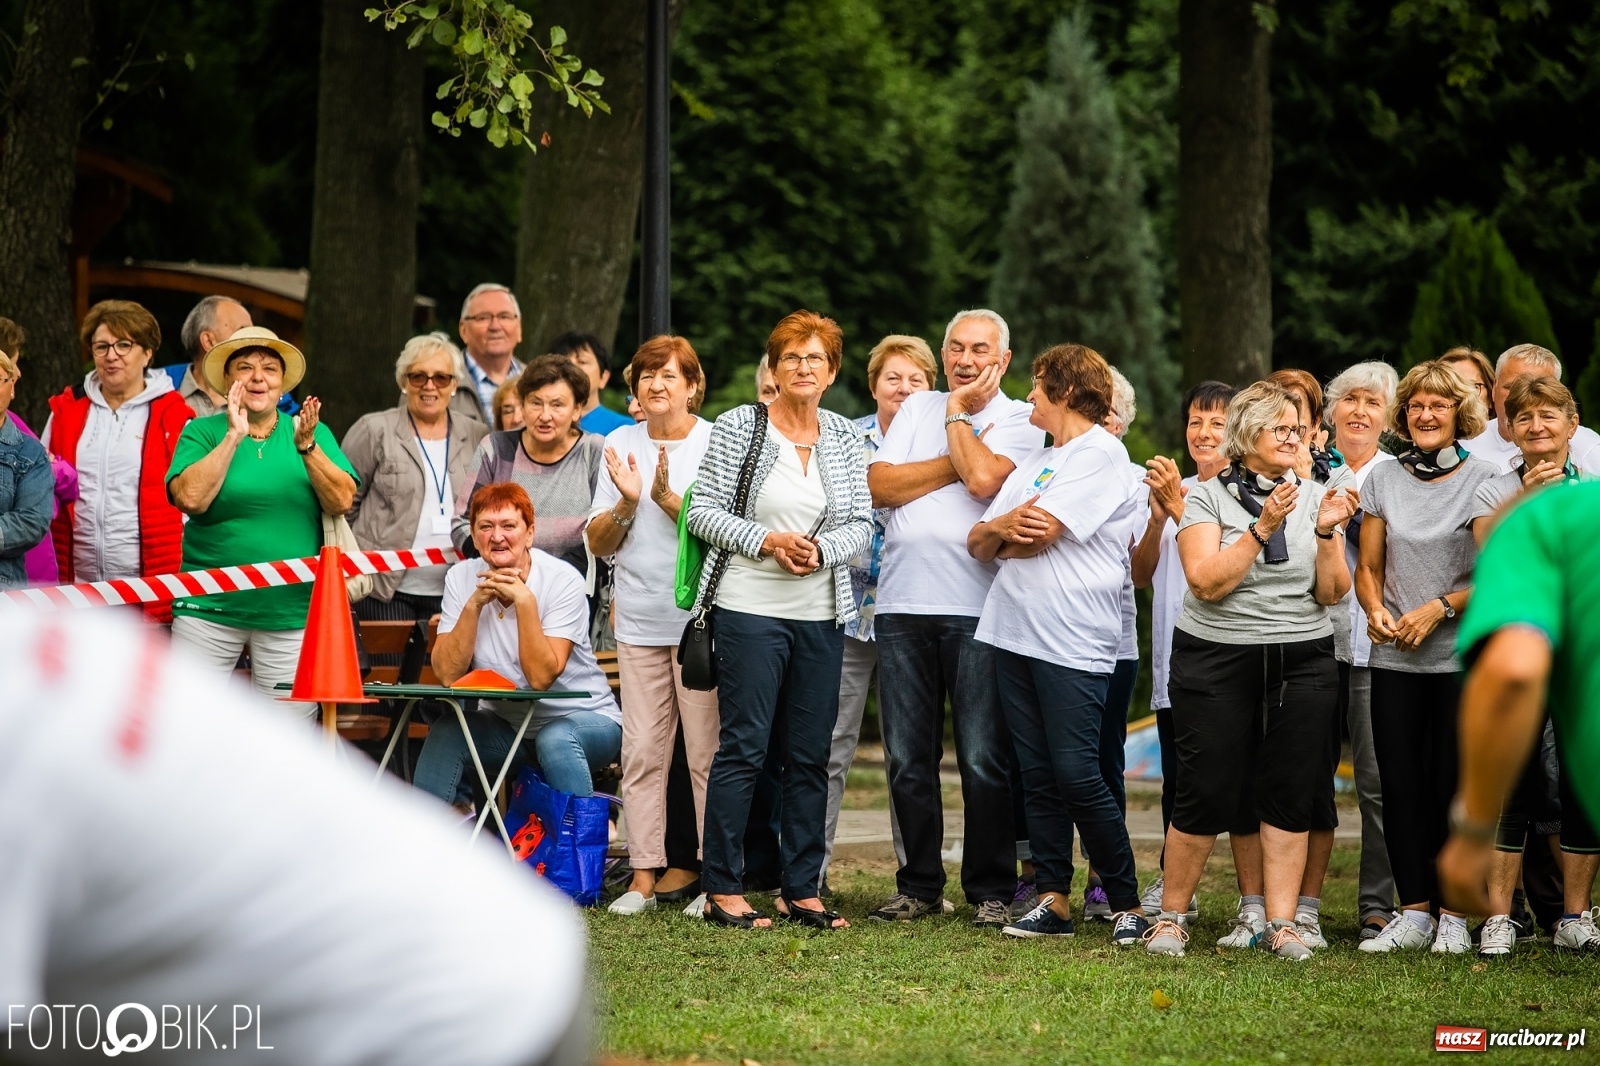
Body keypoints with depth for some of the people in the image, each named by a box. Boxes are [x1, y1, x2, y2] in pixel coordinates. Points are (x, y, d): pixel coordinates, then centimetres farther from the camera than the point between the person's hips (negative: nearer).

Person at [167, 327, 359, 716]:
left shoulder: (315, 434, 8)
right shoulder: (201, 432, 3)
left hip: (293, 611, 1)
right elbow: (191, 498, -14)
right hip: (209, 607, -1)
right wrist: (234, 437, -14)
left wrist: (306, 446, -16)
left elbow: (342, 502, -4)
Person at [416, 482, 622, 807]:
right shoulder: (461, 578, -6)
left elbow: (541, 677, -25)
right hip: (507, 724, 3)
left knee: (555, 739, -34)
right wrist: (474, 604, -23)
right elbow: (448, 675, -14)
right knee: (445, 733, -23)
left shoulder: (562, 581, -16)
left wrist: (524, 600, -31)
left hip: (582, 719, -3)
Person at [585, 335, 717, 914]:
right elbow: (599, 542, 10)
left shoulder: (716, 443, 0)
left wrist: (669, 499, -19)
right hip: (639, 620, 4)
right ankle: (644, 875, 4)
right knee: (642, 752, 2)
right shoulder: (621, 444, 11)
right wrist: (627, 502, -8)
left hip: (701, 618, -4)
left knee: (707, 751, -4)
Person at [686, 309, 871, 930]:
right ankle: (723, 889, 0)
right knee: (744, 748, -5)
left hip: (822, 615, 4)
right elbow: (703, 511, -3)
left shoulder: (844, 438, 10)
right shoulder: (739, 428, -1)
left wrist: (823, 549, -12)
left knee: (810, 755, 6)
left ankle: (802, 890, 12)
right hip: (750, 607, -4)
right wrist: (766, 540, -15)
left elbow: (861, 524, 7)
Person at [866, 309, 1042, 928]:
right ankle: (918, 887, 15)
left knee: (984, 760, -4)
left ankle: (992, 891, 5)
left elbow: (984, 478, -14)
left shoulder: (1018, 419, 5)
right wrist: (957, 461, -3)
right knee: (907, 758, 6)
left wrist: (958, 417, 1)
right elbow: (880, 484, 3)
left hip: (976, 607, -4)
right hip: (903, 603, 4)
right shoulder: (916, 409, 16)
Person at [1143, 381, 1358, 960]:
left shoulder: (1314, 497, 8)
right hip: (1217, 659, -3)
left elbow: (1331, 594, 4)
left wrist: (1325, 534, -11)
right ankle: (1170, 917, 9)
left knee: (1290, 795, 0)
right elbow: (1207, 582, -13)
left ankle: (1282, 923, 4)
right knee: (1207, 795, -5)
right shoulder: (1207, 496, -1)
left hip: (1302, 662, 3)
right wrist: (1263, 528, -19)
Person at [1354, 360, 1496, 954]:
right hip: (1394, 660, 3)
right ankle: (1412, 912, 7)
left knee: (1452, 785, -2)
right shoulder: (1383, 480, 9)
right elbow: (1367, 566, 12)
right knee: (1399, 785, 1)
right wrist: (1376, 611, -8)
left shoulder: (1484, 481, -1)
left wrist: (1440, 608, -14)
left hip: (1461, 656, -3)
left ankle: (1454, 913, 6)